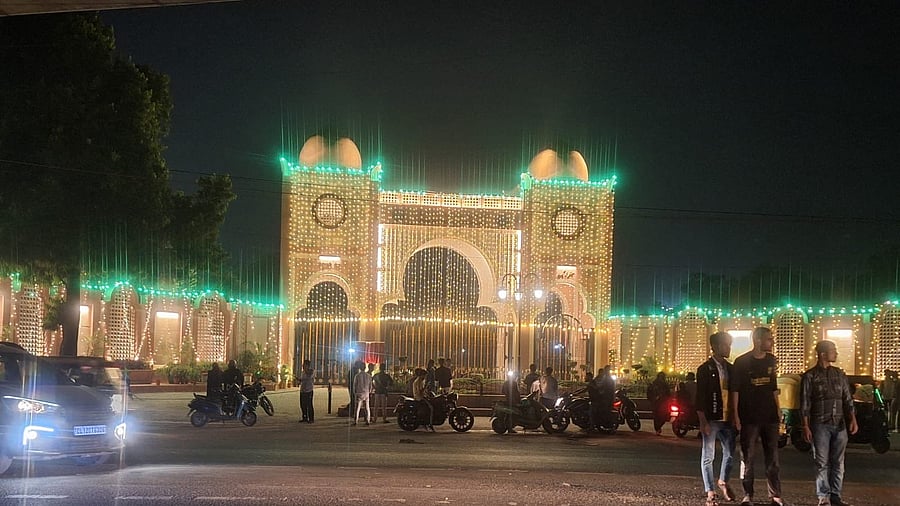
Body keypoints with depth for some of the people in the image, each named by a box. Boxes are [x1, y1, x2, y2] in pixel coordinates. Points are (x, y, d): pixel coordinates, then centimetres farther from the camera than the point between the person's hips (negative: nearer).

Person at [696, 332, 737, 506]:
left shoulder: (730, 368, 11)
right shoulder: (705, 369, -5)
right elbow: (700, 397, -8)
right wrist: (703, 422, -13)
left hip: (727, 419, 5)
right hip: (711, 420, -5)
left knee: (730, 454, 11)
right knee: (708, 457, 1)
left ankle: (723, 481, 36)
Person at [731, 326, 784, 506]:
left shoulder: (771, 360, 8)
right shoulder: (742, 362, -6)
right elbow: (734, 390, -6)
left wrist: (778, 410, 11)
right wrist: (736, 416, -10)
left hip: (770, 417, 4)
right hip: (749, 418, -4)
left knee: (772, 458, 5)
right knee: (747, 458, 1)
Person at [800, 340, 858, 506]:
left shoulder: (839, 374, 11)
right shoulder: (810, 376, -1)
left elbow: (847, 399, 12)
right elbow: (805, 404, -3)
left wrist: (852, 419, 0)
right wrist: (806, 427, -8)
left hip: (840, 425, 4)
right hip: (820, 425, -4)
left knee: (838, 463, 5)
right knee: (822, 463, -2)